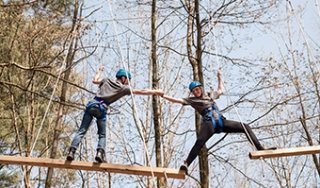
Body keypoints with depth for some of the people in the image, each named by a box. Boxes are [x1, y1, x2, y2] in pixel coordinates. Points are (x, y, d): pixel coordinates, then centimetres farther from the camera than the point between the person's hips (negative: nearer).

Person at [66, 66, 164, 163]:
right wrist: (156, 92, 14)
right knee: (102, 135, 11)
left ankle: (72, 151, -13)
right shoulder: (123, 88, 10)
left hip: (92, 104, 3)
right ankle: (100, 152, -12)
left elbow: (95, 80, 37)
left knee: (81, 131, 0)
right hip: (101, 109, -3)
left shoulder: (107, 80, 20)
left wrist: (99, 71, 54)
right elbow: (141, 91, 8)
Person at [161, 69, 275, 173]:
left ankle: (260, 149, 1)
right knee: (200, 141, -32)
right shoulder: (192, 100, 13)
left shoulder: (210, 95, 27)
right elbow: (176, 100, 5)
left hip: (221, 121, 5)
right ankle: (186, 164, -40)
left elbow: (220, 90, 45)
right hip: (209, 123, -5)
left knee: (245, 127, 0)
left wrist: (219, 77, 46)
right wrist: (163, 95, -3)